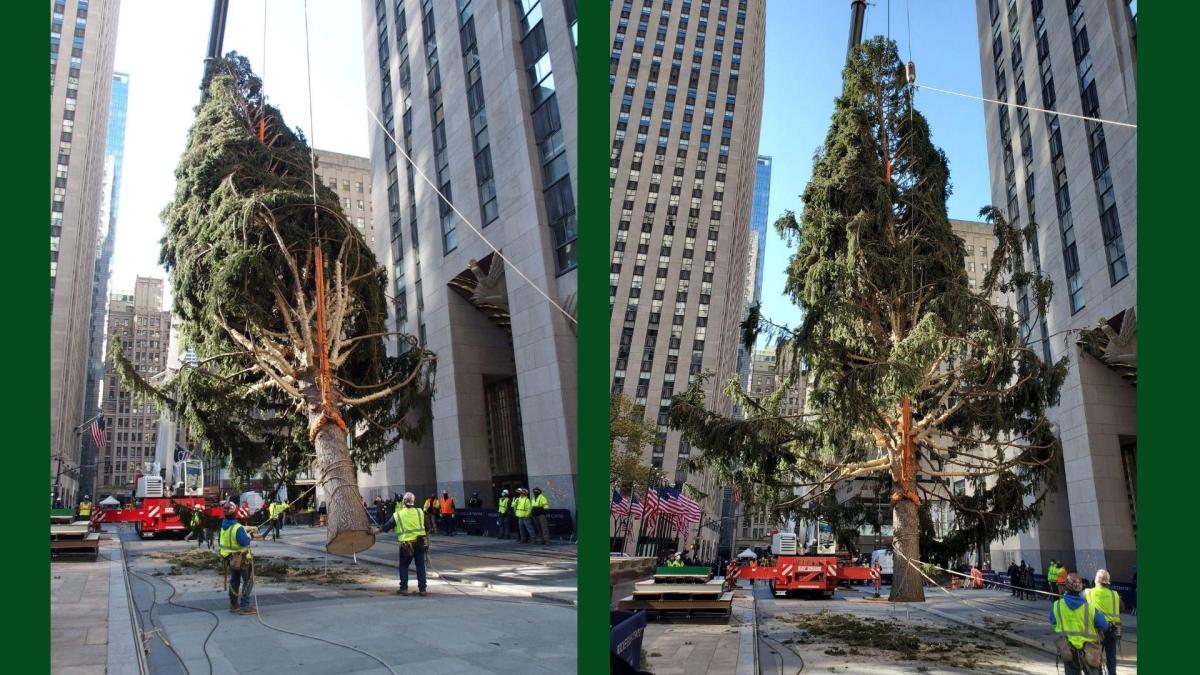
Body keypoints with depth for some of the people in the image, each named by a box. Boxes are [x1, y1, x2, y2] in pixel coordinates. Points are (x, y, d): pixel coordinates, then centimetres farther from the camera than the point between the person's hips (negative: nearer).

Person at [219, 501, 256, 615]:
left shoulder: (224, 524, -5)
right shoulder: (238, 528, -30)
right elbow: (245, 542, -29)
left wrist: (247, 529, 6)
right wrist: (249, 536, -11)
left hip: (230, 559, 7)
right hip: (242, 559, -7)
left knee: (234, 581, 21)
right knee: (248, 582, 5)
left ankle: (233, 604, 31)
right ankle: (244, 606, 3)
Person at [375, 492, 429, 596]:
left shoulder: (398, 514, -2)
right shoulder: (420, 512, 3)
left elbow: (387, 526, 5)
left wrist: (379, 529, 23)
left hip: (406, 544, -2)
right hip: (420, 542, 2)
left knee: (403, 566, 15)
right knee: (420, 566, 9)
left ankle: (404, 588, 11)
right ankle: (422, 589, 6)